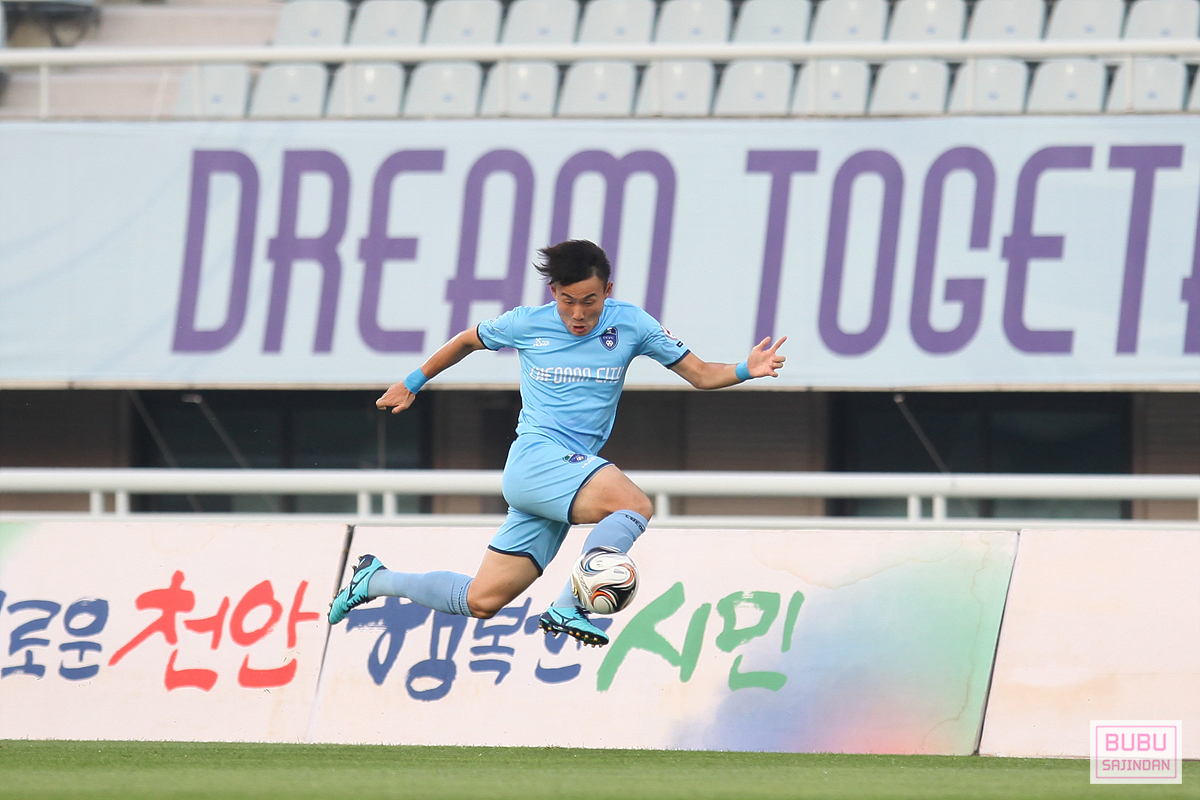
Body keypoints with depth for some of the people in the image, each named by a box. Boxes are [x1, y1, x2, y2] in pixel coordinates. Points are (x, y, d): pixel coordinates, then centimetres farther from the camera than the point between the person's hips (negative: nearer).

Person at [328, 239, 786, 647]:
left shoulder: (630, 324, 6)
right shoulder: (526, 324, 1)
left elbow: (700, 375, 5)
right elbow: (468, 341, 21)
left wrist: (747, 370, -14)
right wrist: (412, 385, 29)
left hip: (573, 470, 4)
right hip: (535, 457, -4)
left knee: (481, 602, 4)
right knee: (635, 505, -30)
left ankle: (377, 580, 24)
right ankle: (568, 609, -33)